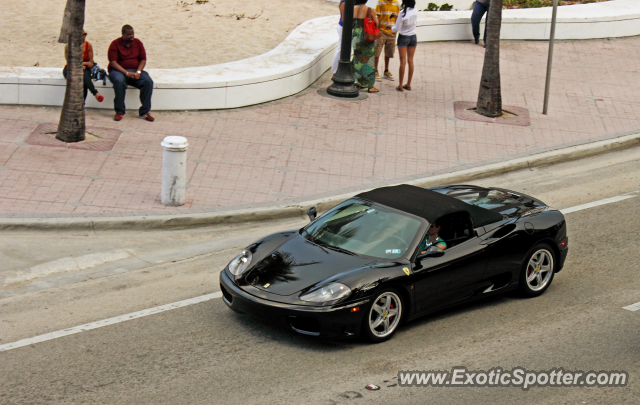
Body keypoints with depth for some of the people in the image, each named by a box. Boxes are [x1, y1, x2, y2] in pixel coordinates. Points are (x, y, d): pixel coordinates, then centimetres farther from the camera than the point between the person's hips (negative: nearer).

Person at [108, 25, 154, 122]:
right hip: (118, 70, -3)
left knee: (148, 81, -25)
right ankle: (119, 112, -26)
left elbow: (143, 60, 6)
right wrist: (126, 73, -24)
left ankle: (144, 112, -21)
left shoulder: (138, 43, 7)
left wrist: (138, 72, -14)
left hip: (135, 71, 3)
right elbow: (113, 62, -12)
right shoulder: (115, 44, -5)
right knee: (119, 81, -39)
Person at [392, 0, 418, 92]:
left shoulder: (403, 13, -19)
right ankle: (408, 84, 15)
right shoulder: (415, 11, -4)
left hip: (403, 37, -4)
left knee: (403, 61, -2)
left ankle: (400, 85, 2)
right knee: (410, 61, 9)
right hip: (413, 37, 5)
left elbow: (397, 28, -16)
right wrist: (397, 16, 21)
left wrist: (391, 27, 8)